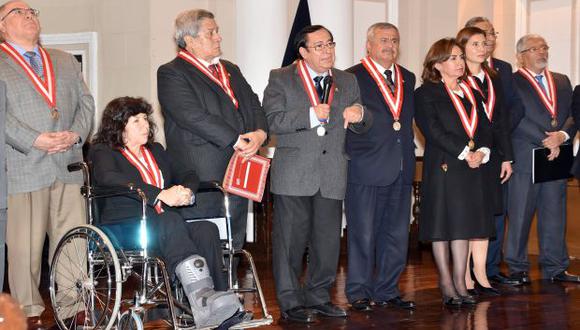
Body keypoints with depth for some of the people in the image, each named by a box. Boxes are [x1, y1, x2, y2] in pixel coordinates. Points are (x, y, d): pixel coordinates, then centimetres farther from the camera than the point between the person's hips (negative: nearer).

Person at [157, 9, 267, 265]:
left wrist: (259, 133, -6)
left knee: (232, 245, 10)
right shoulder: (171, 73, -5)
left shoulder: (231, 70, 21)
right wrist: (235, 140, -17)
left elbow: (254, 105, 16)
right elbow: (193, 116, -16)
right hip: (201, 175, -7)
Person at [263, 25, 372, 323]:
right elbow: (273, 121, -11)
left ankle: (318, 297, 24)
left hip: (332, 175, 4)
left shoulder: (347, 82, 14)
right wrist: (311, 115, -19)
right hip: (294, 174, -4)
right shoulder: (281, 79, 1)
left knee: (328, 240, 9)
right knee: (291, 240, 1)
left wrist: (359, 115, -8)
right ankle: (290, 302, 11)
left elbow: (361, 127, 16)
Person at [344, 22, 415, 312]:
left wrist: (408, 155, 9)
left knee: (397, 234, 11)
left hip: (401, 169, 6)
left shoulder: (407, 78, 16)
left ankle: (387, 291, 23)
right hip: (366, 169, -6)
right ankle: (359, 293, 12)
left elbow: (407, 119, 17)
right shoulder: (352, 78, -4)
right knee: (363, 234, 1)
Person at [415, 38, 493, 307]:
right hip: (442, 168, -6)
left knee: (463, 225, 7)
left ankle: (460, 282, 12)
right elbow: (434, 132, -13)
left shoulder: (472, 94, 18)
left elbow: (485, 128, 12)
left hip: (472, 168, 6)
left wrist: (482, 152, -8)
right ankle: (446, 282, 11)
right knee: (441, 225, 1)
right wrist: (464, 153, -16)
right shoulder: (426, 94, -3)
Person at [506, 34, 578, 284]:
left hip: (556, 158, 5)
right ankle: (518, 268, 9)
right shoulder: (511, 83, -2)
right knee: (520, 215, 0)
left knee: (555, 215, 8)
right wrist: (546, 141, -16)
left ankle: (555, 268, 15)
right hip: (525, 158, -5)